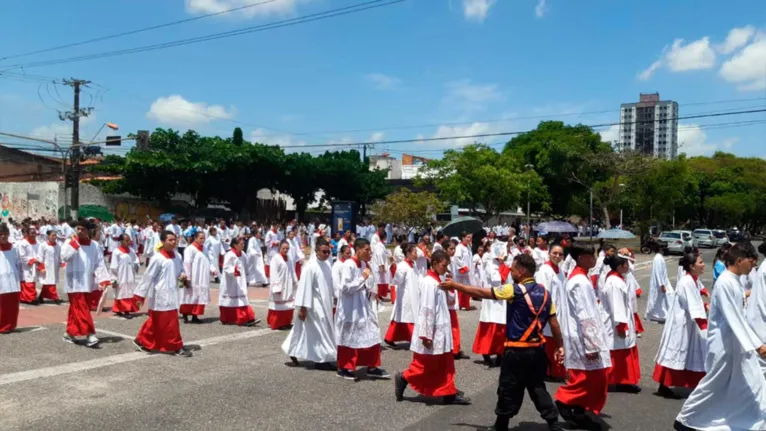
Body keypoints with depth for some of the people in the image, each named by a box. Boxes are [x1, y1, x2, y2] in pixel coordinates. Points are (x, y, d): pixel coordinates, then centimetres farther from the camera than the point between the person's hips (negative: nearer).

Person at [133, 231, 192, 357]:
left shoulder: (177, 257, 5)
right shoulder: (157, 258, -15)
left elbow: (181, 271, 20)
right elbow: (148, 277, -13)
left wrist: (183, 276, -5)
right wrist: (140, 295, -12)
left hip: (171, 294, 8)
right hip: (161, 295, -7)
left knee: (155, 321, 18)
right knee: (169, 322, -2)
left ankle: (142, 341, 33)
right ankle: (176, 347, 7)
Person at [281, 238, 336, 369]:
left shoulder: (327, 264, 5)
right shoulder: (310, 266, -19)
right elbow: (305, 287, -18)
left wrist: (333, 303, 16)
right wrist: (302, 308, -18)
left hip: (325, 303, 9)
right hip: (315, 304, -9)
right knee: (319, 332, -1)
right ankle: (321, 359, 13)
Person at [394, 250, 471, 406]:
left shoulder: (436, 281, 10)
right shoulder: (429, 283, -20)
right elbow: (427, 310, -22)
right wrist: (427, 335, -23)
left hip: (440, 331, 10)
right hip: (432, 332, -10)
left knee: (446, 364, 13)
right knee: (426, 365, 3)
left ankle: (450, 394, 19)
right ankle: (404, 378, 21)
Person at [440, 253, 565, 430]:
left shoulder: (515, 290, -15)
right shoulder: (544, 292, 3)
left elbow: (481, 293, -11)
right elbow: (554, 323, 4)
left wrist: (454, 285, -4)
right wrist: (559, 347, 13)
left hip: (517, 351, -6)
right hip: (537, 350, 6)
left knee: (508, 390, 8)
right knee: (538, 388, 18)